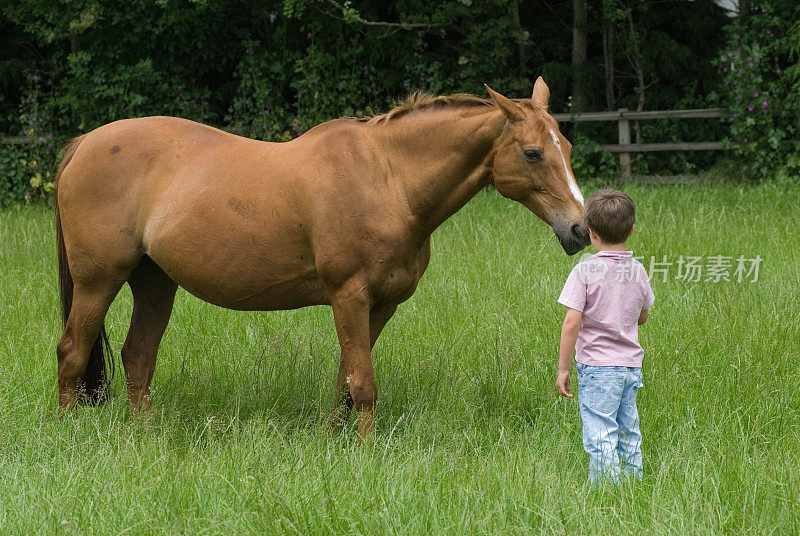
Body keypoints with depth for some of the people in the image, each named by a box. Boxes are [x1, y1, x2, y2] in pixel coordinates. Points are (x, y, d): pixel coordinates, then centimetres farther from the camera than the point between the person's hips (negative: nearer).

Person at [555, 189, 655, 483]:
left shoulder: (585, 271, -13)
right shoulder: (638, 271, 3)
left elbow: (572, 323, -15)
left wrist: (562, 370, -9)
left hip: (597, 367, -6)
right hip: (631, 365, 6)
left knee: (600, 436, -5)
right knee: (628, 434, 15)